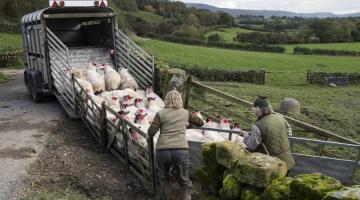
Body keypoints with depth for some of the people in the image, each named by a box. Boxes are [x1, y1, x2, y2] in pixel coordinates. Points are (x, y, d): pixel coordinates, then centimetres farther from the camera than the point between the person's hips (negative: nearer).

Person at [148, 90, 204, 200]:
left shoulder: (160, 114, 3)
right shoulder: (185, 113, 10)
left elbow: (151, 132, -4)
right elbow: (201, 123, 23)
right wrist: (190, 122, 42)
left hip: (163, 150, 0)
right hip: (181, 150, 0)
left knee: (164, 177, 26)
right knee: (184, 182, 13)